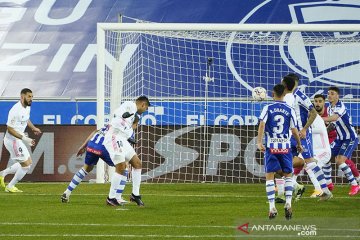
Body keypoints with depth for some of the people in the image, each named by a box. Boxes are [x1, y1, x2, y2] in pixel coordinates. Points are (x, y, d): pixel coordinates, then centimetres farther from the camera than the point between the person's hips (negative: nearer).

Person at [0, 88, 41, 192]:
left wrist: (33, 128, 12)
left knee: (28, 162, 16)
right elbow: (10, 129, -23)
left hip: (18, 140, 10)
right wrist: (23, 138, -30)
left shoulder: (27, 107, 6)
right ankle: (10, 187, 7)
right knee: (26, 164, -6)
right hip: (12, 140, -10)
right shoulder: (16, 110, -24)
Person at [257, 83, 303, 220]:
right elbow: (294, 130, 2)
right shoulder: (290, 110, 2)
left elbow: (262, 124, -13)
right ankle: (288, 203, -1)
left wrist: (259, 142, -16)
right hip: (285, 146, 1)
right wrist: (299, 145, 17)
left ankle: (272, 207, -5)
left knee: (269, 176, 3)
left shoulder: (268, 109, 0)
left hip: (271, 147, -1)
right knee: (288, 175, 15)